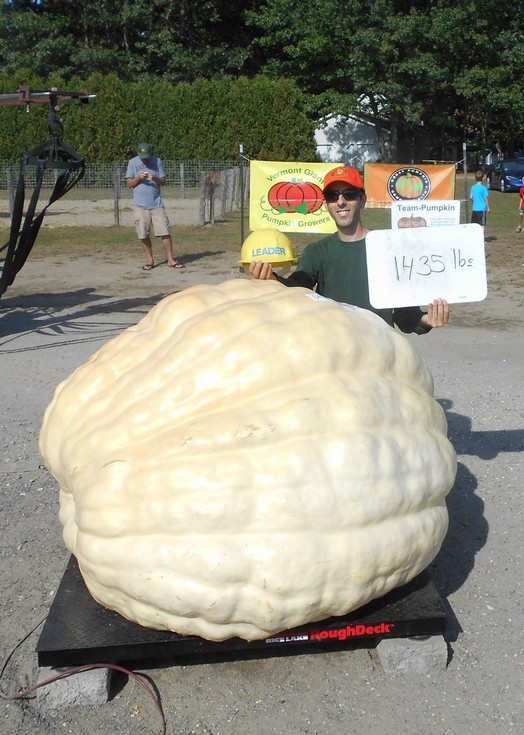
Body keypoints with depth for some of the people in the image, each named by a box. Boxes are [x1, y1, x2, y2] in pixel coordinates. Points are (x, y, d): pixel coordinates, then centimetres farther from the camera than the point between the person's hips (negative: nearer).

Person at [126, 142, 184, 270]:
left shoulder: (157, 161, 6)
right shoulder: (133, 162, 5)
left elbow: (163, 182, 5)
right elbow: (129, 184, 3)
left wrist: (156, 178, -16)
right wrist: (139, 178, -15)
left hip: (157, 203, 0)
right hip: (140, 205, 0)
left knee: (165, 232, -5)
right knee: (143, 235, 0)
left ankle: (170, 260, 1)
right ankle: (150, 260, 13)